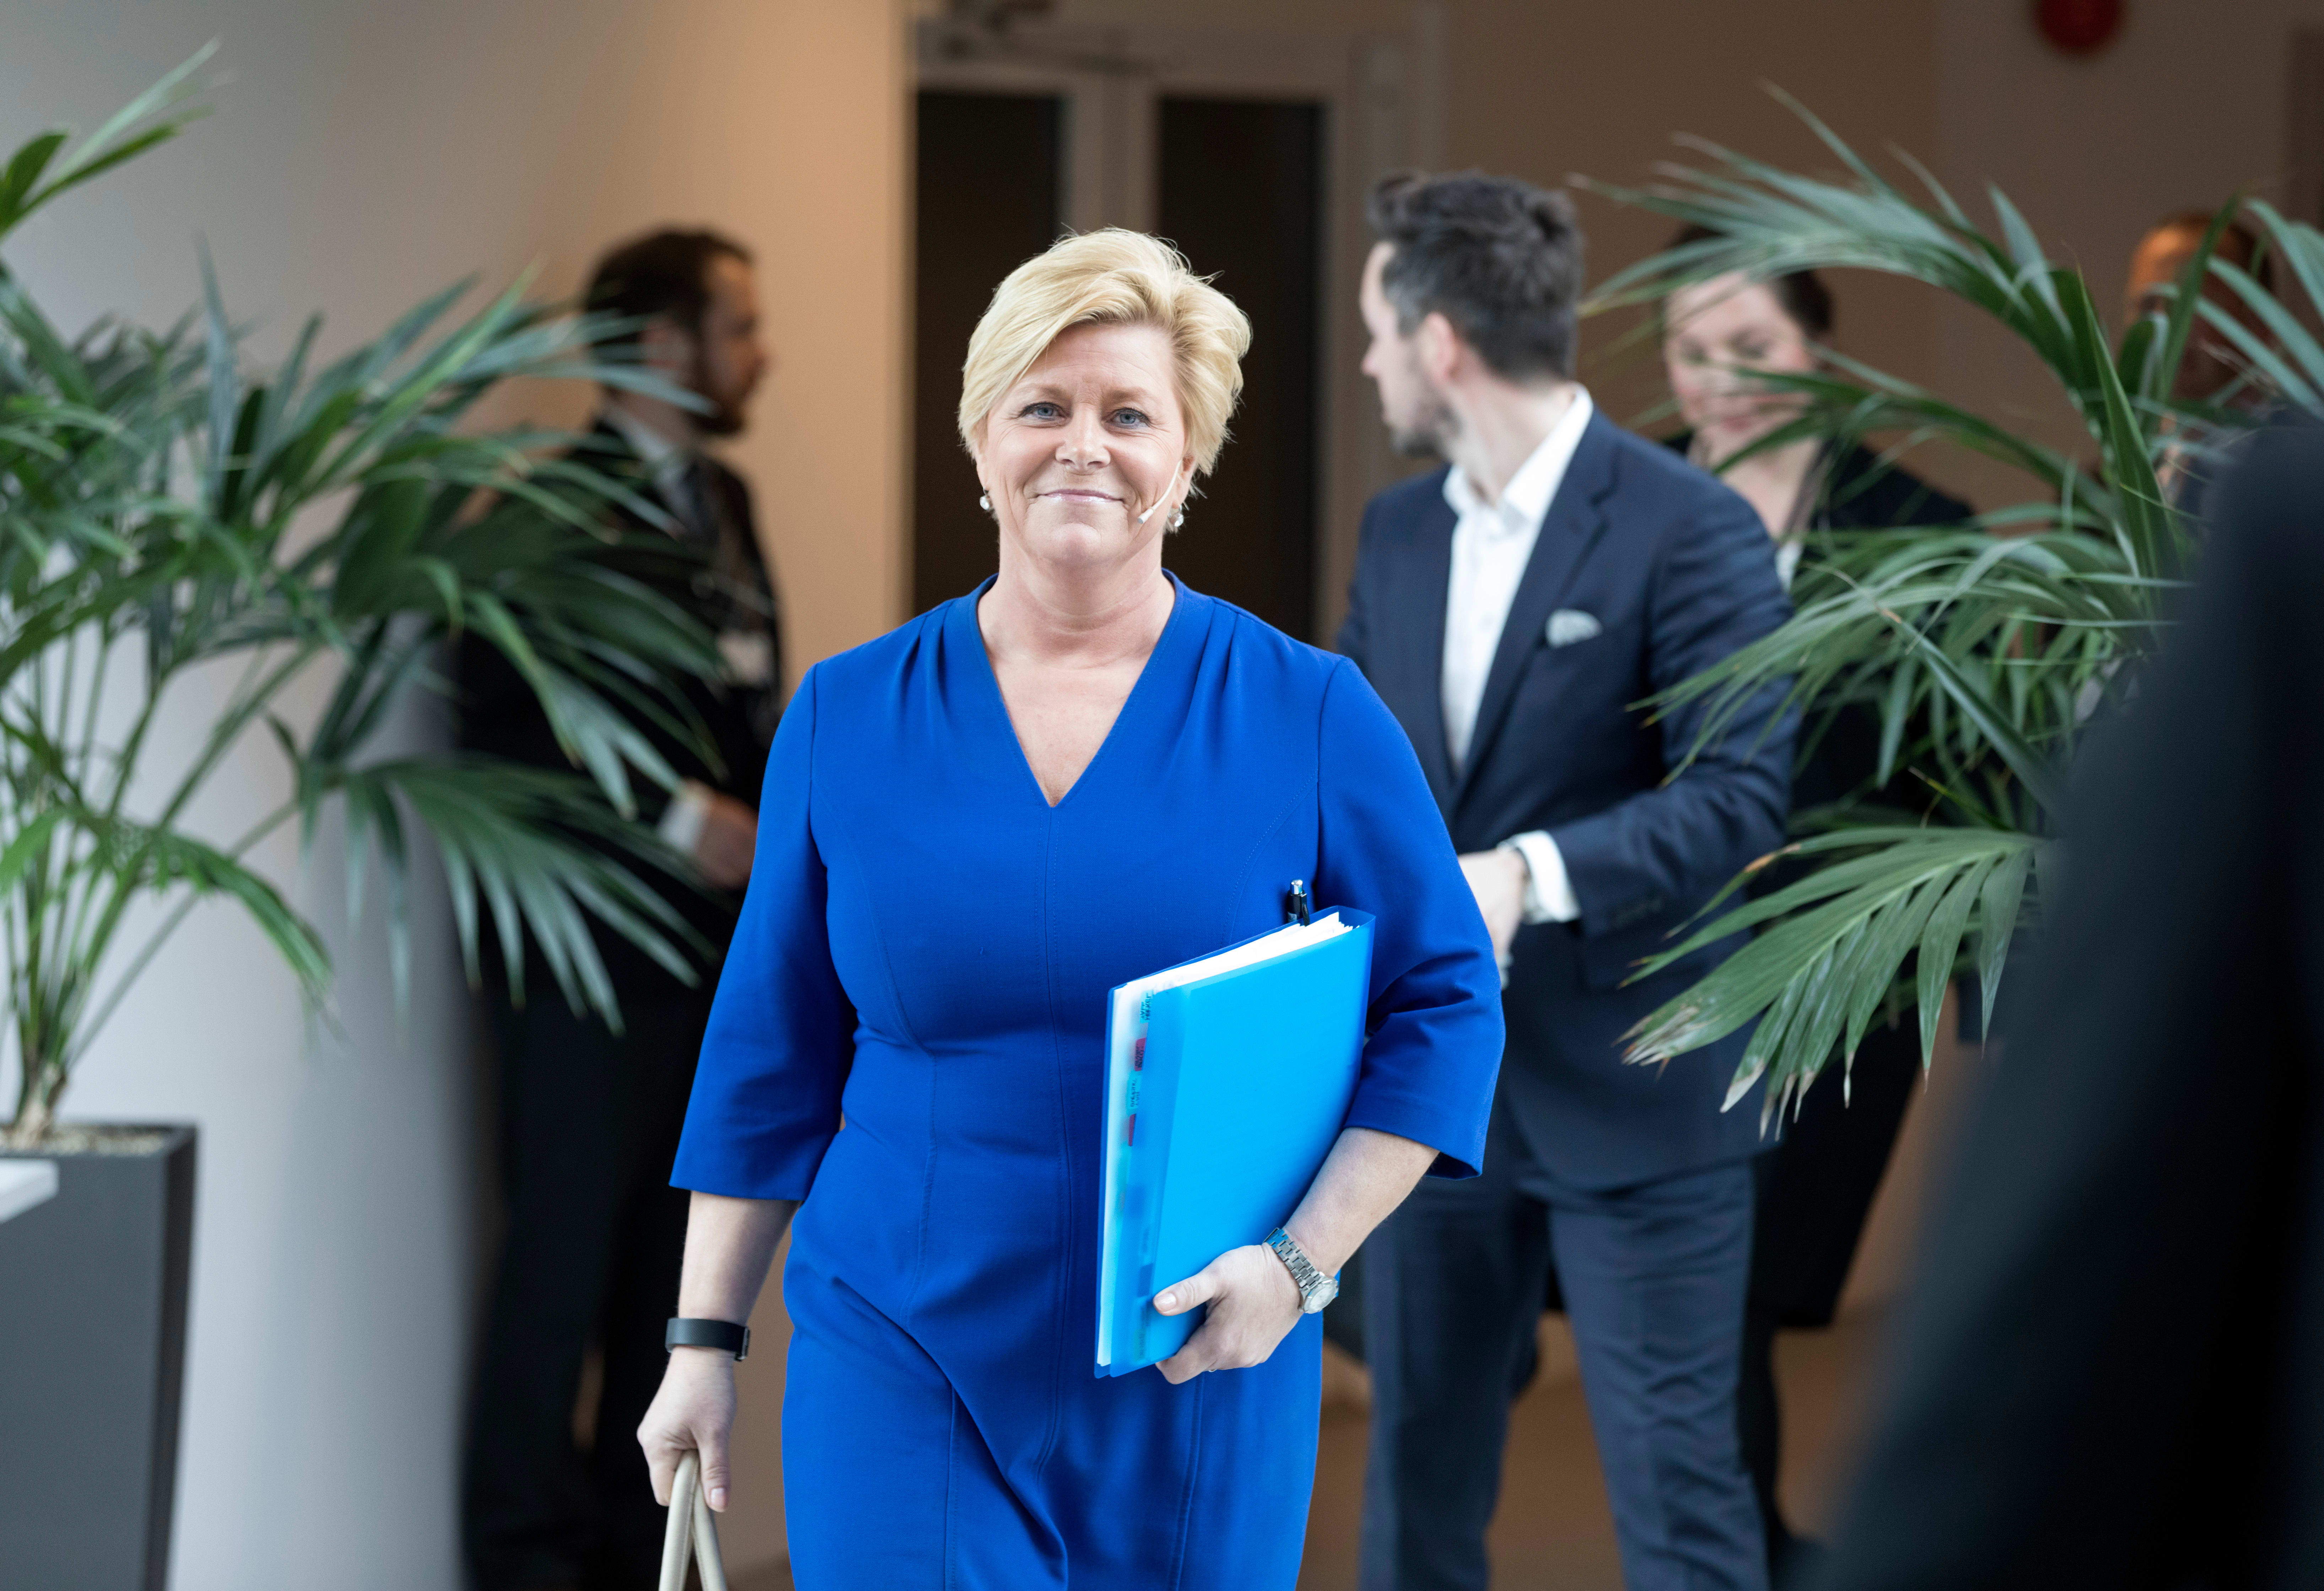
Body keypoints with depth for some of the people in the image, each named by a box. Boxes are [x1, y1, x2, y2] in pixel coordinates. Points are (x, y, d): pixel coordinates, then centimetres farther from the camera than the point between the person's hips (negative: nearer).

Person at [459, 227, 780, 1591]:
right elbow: (512, 725, -19)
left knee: (675, 1259, 11)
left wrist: (769, 821, 4)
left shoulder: (721, 501, 15)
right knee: (567, 1257, -2)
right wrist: (678, 814, -18)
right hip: (597, 952, -8)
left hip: (718, 949, 8)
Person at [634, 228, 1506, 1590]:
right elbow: (772, 1052, 8)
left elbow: (1446, 1007, 0)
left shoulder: (1310, 719, -1)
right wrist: (706, 1341, 7)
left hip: (1197, 1388, 0)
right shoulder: (847, 717, 3)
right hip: (903, 1372, 0)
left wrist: (1302, 1259, -12)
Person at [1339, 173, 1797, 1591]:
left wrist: (1532, 873, -28)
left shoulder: (1691, 529, -13)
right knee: (1419, 1471, 13)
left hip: (1630, 1096, -6)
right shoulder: (1400, 531, 10)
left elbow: (1740, 797, -18)